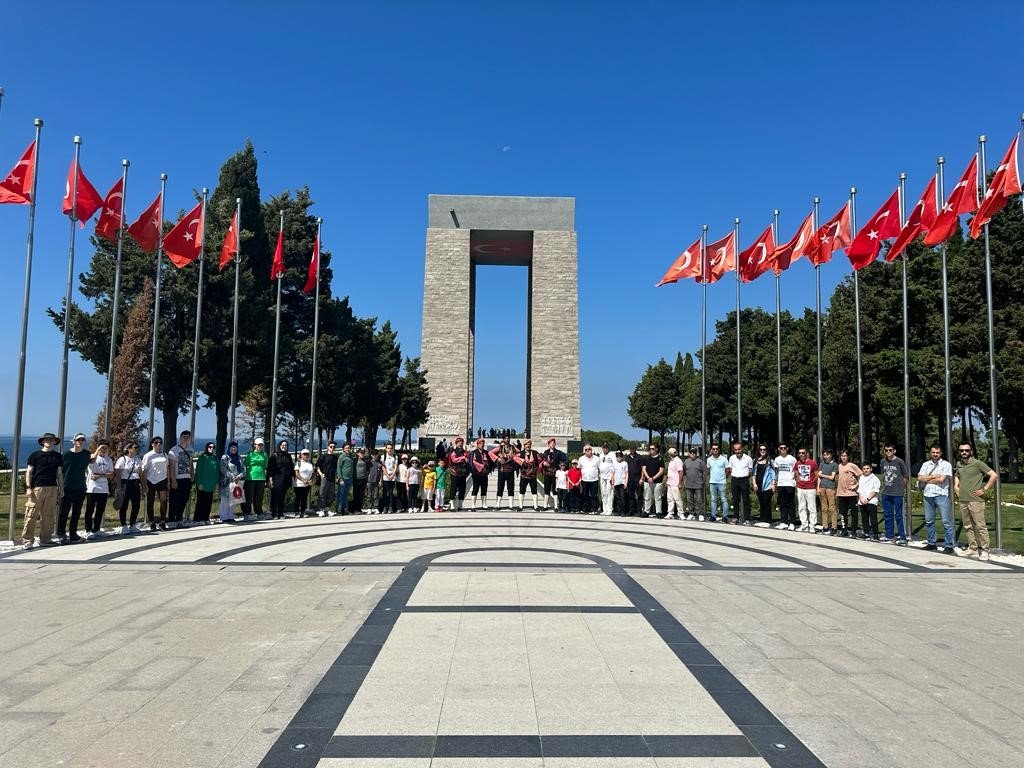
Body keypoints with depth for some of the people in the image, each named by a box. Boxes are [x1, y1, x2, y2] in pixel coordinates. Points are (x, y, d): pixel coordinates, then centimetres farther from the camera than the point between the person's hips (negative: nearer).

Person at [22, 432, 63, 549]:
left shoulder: (58, 457, 14)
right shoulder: (35, 455, 4)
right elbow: (29, 472, 3)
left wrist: (61, 489, 12)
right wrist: (28, 488, -6)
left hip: (52, 489, 3)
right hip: (37, 488, -3)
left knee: (49, 516, 5)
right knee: (31, 515, -6)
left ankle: (45, 539, 12)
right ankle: (27, 540, -1)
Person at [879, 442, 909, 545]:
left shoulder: (899, 462, -8)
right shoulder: (882, 462, 6)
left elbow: (905, 477, 0)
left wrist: (902, 488, 6)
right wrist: (885, 486, 11)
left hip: (897, 494, -5)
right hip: (885, 493, 5)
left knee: (898, 516, -3)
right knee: (887, 515, 12)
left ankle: (902, 537, 3)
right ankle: (889, 535, 23)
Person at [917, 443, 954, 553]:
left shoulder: (946, 464, -2)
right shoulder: (926, 464, 13)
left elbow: (941, 479, -14)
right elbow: (920, 478, 1)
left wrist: (927, 480, -3)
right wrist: (934, 476, -8)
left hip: (941, 495, -5)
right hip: (928, 495, 5)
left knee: (946, 521, -4)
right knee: (928, 521, 11)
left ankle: (949, 545, 1)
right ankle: (931, 543, 21)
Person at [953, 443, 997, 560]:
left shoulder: (978, 463, -6)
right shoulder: (959, 464, 12)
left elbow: (993, 476, -10)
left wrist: (984, 490, -11)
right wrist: (956, 486, 17)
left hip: (975, 500, -6)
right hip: (963, 501, 6)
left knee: (980, 526, -5)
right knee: (968, 527, 10)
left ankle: (984, 550, 1)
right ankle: (973, 548, 17)